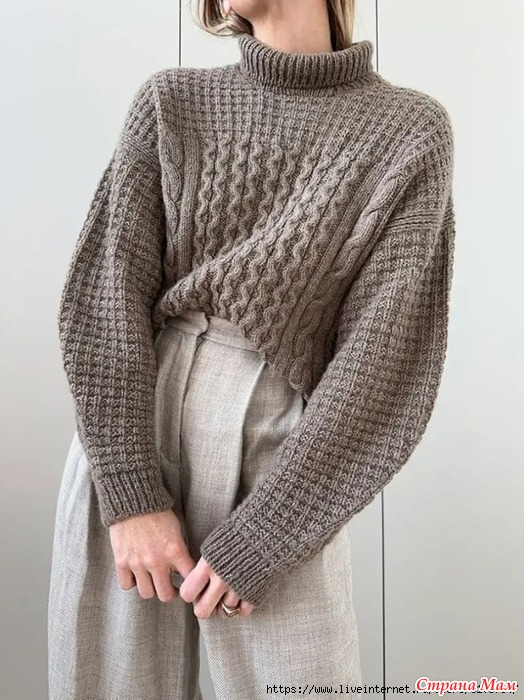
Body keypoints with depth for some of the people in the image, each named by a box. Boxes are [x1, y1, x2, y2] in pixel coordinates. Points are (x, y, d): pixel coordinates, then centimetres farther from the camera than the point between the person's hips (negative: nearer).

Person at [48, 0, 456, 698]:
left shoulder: (411, 130, 1)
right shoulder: (171, 101, 7)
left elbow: (387, 353, -7)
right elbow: (105, 292, -2)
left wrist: (259, 537, -12)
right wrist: (131, 493, -12)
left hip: (283, 462, -1)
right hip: (129, 438, 2)